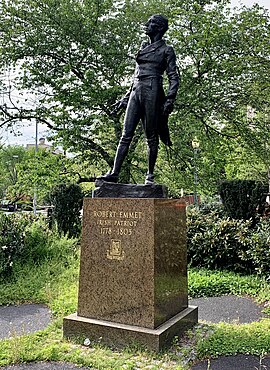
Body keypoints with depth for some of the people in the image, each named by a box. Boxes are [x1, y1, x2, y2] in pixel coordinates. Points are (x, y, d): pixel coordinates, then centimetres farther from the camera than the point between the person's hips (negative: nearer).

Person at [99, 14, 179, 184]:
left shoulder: (166, 49, 8)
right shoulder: (143, 48, 25)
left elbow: (174, 78, 1)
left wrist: (169, 100, -12)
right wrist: (125, 98, 23)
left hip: (152, 91, -5)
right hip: (136, 92, 6)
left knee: (151, 136, -4)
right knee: (126, 135, -3)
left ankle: (150, 175, 4)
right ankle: (114, 173, -7)